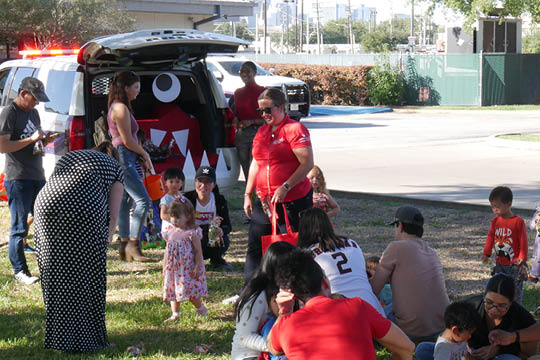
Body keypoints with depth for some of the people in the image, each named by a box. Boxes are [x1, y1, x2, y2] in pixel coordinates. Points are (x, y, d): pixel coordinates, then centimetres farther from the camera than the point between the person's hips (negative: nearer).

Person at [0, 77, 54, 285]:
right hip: (18, 179, -8)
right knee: (19, 228, -3)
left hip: (37, 176, 8)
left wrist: (44, 140, 5)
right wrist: (31, 139, -19)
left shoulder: (33, 113, 17)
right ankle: (20, 271, 3)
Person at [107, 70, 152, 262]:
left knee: (125, 201, 11)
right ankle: (133, 244, -12)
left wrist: (142, 158, 11)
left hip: (124, 159, 11)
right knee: (143, 200, -13)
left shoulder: (118, 107, 19)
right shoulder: (121, 108, -14)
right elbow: (127, 141, -15)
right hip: (123, 158, -11)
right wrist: (145, 154, 0)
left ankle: (124, 247, 13)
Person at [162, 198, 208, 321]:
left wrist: (197, 267, -15)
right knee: (173, 291, 7)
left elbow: (198, 251, -10)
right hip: (173, 268, 6)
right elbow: (167, 251, 14)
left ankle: (201, 309, 20)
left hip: (188, 268, -6)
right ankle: (175, 315, 16)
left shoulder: (192, 233, -11)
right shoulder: (170, 232, 6)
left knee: (191, 291, -4)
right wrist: (165, 267, 14)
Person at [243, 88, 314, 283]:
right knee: (255, 247, 7)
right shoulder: (262, 132, 15)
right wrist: (248, 194, 16)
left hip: (292, 201, -7)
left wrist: (285, 187, -23)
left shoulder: (295, 129, -9)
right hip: (263, 201, 7)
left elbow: (307, 163, -17)